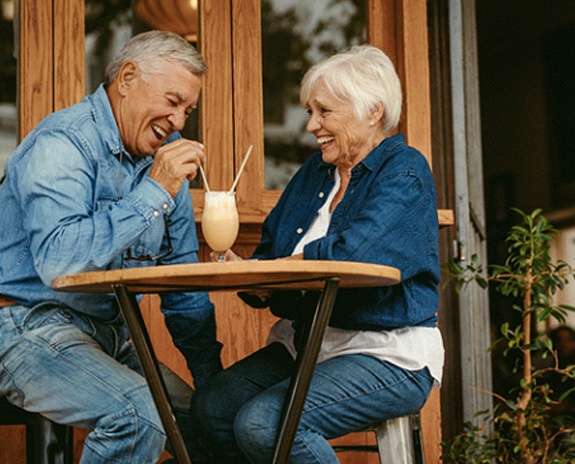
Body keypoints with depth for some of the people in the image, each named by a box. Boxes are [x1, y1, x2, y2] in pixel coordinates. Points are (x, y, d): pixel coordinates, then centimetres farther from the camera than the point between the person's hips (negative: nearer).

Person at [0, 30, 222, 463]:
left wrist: (211, 377, 12)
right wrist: (153, 193, -27)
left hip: (110, 337, 8)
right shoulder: (61, 144, -15)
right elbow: (58, 261, -31)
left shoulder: (162, 157, 10)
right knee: (138, 414, -29)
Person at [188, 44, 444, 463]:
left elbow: (351, 255, -24)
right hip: (304, 345, 8)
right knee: (210, 408, -15)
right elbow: (269, 252, 13)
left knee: (264, 423, -28)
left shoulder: (404, 171, -8)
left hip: (388, 355, -7)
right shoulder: (315, 170, 16)